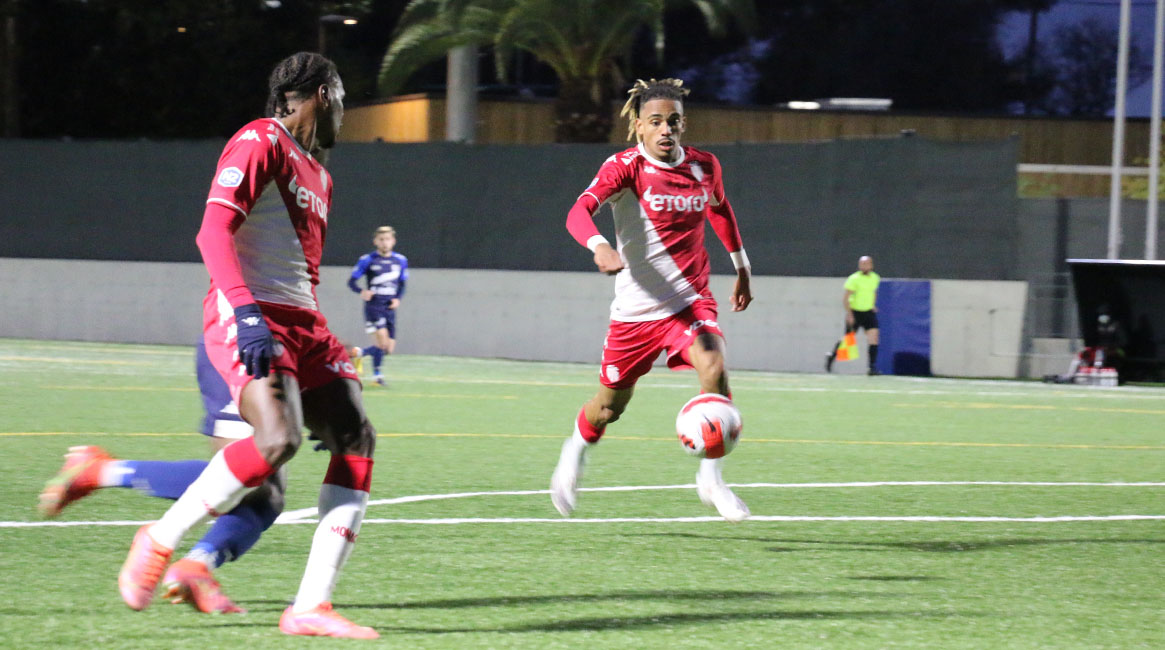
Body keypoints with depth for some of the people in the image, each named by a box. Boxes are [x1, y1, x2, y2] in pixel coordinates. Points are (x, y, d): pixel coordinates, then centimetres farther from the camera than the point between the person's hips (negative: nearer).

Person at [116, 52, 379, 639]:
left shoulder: (317, 176, 25)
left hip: (302, 325, 9)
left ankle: (310, 606, -9)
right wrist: (246, 312, -29)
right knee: (279, 441, -28)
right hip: (249, 318, -9)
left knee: (356, 441, -6)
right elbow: (214, 230, -17)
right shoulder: (260, 143, -5)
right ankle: (160, 541, -8)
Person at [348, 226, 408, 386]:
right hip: (373, 305, -5)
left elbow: (402, 284, 20)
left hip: (390, 308, 5)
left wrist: (398, 299, 0)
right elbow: (352, 281, -1)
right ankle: (377, 374, 0)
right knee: (382, 341, -20)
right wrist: (362, 292, -22)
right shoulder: (367, 260, -2)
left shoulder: (400, 261, 10)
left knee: (388, 349, 3)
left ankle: (360, 352, 29)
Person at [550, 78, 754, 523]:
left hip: (690, 299, 2)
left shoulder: (705, 166, 2)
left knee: (713, 366, -27)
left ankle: (711, 479, -16)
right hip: (636, 307, -2)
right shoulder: (626, 167, -12)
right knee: (611, 406, 10)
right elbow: (579, 212, -29)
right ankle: (575, 454, 45)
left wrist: (741, 266, 29)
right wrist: (599, 247, -49)